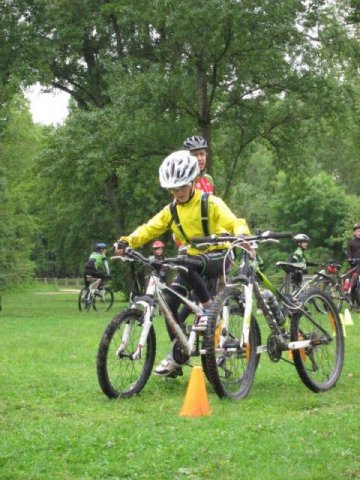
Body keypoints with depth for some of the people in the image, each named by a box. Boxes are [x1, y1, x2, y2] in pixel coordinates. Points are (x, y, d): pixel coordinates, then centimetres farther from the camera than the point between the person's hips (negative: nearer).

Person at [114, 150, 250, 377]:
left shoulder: (211, 203, -9)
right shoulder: (171, 210, 5)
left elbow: (236, 224, -18)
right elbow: (149, 229, -3)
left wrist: (242, 236, -42)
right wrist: (127, 241, -21)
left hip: (217, 257, -6)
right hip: (193, 259, 6)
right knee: (170, 301, -9)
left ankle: (209, 308, -20)